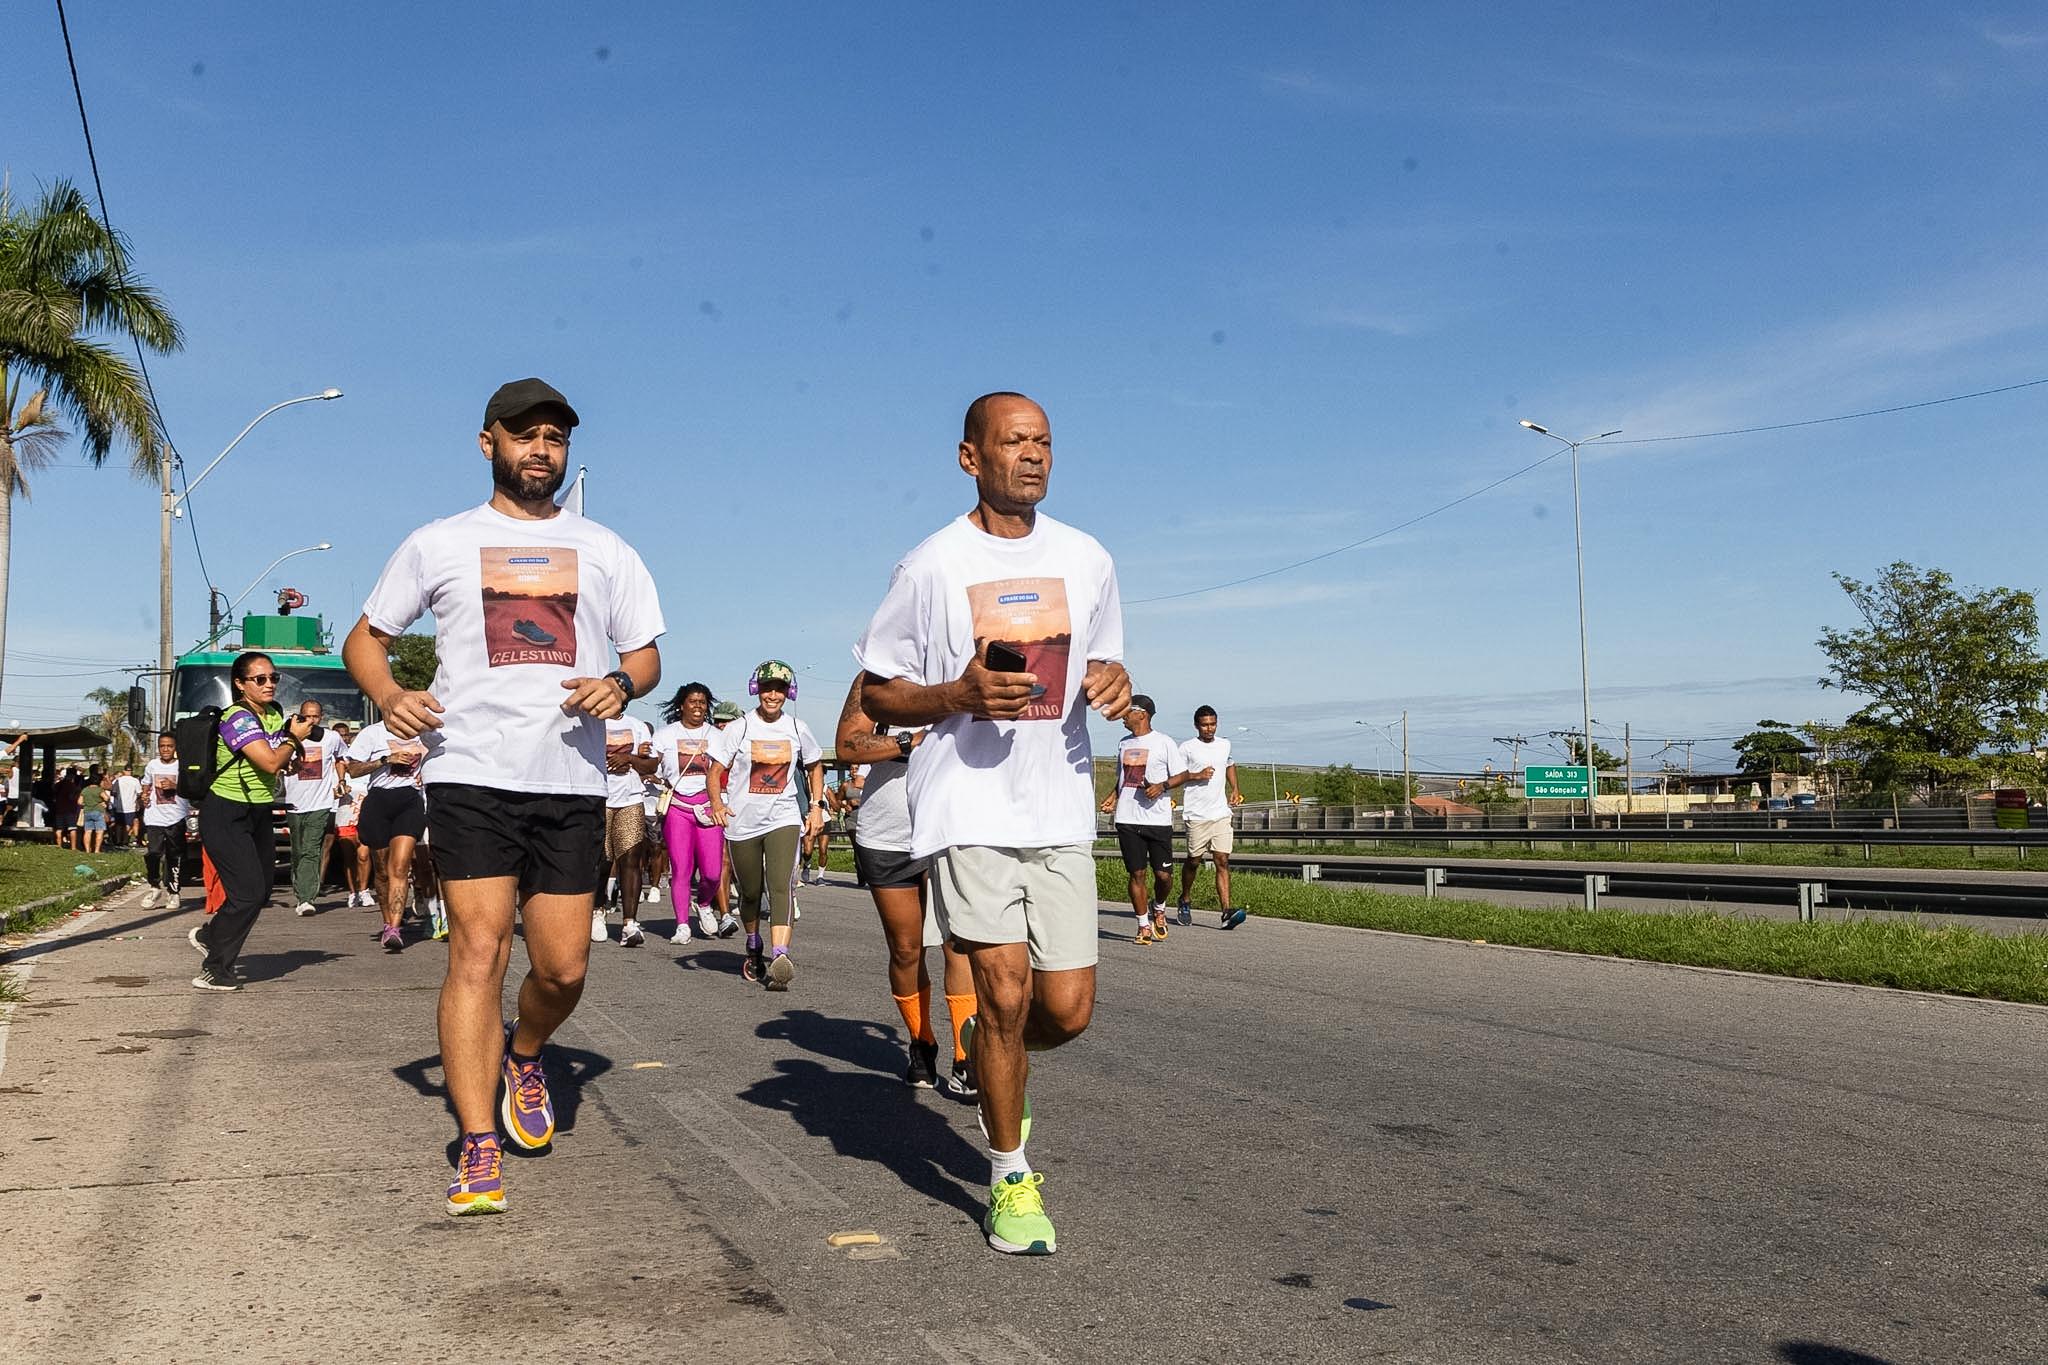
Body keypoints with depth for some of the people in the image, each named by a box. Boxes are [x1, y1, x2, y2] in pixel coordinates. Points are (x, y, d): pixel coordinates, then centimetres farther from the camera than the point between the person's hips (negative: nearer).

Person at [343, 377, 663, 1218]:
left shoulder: (604, 550, 15)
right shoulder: (437, 544, 11)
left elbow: (646, 655, 15)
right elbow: (366, 637, 16)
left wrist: (619, 685, -8)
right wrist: (389, 696, -5)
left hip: (572, 781, 2)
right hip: (472, 777, -2)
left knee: (563, 966, 1)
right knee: (478, 950, -10)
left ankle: (525, 1057, 34)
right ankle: (478, 1151, -4)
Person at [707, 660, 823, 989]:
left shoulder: (798, 729, 6)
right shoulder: (739, 728, 0)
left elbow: (814, 767, 21)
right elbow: (716, 771, -1)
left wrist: (817, 806, 11)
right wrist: (717, 803, -19)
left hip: (783, 818, 0)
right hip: (742, 822, 0)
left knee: (781, 886, -20)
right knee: (750, 892, 11)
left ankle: (780, 956, -32)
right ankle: (753, 952, 35)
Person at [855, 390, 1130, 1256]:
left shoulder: (1086, 559, 9)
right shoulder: (932, 566, -2)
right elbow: (876, 696, 2)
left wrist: (1114, 684, -4)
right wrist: (962, 695, -17)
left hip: (1060, 811, 4)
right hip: (969, 810, -3)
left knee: (1067, 1009, 1)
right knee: (1005, 990, -8)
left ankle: (993, 1058, 37)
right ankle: (1011, 1177, 15)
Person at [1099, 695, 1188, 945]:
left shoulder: (1164, 743, -2)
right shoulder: (1123, 744, 15)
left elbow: (1182, 775, 0)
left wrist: (1162, 786, -16)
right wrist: (1114, 797, 8)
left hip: (1158, 819, -4)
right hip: (1127, 820, 4)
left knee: (1164, 874, -3)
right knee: (1136, 874, 2)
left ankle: (1158, 908, 27)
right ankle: (1144, 926, 11)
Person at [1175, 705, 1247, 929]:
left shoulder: (1225, 745, 13)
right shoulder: (1187, 748, -3)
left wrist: (1235, 789, 19)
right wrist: (1198, 775, -14)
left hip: (1221, 813, 3)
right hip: (1197, 815, -3)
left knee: (1223, 861, -6)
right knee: (1194, 860, 7)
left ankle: (1226, 912, -13)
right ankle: (1184, 901, 30)